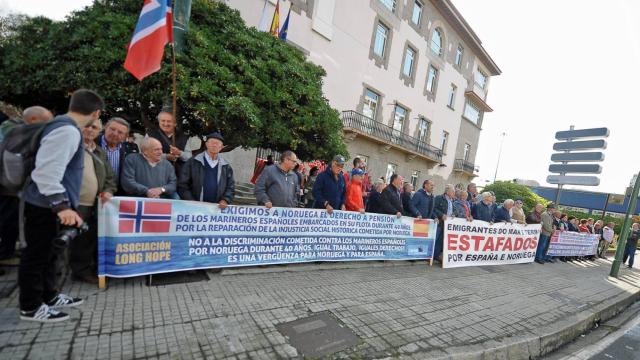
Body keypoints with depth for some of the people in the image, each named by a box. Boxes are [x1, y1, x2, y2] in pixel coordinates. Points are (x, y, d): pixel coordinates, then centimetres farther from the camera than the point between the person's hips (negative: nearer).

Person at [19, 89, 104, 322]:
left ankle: (49, 296, 35)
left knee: (48, 253, 20)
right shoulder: (68, 131, -22)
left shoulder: (63, 126, 10)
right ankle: (30, 307, 21)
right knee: (37, 255, 5)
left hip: (48, 204, 10)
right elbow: (47, 171, -29)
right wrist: (61, 205, -32)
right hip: (45, 206, -10)